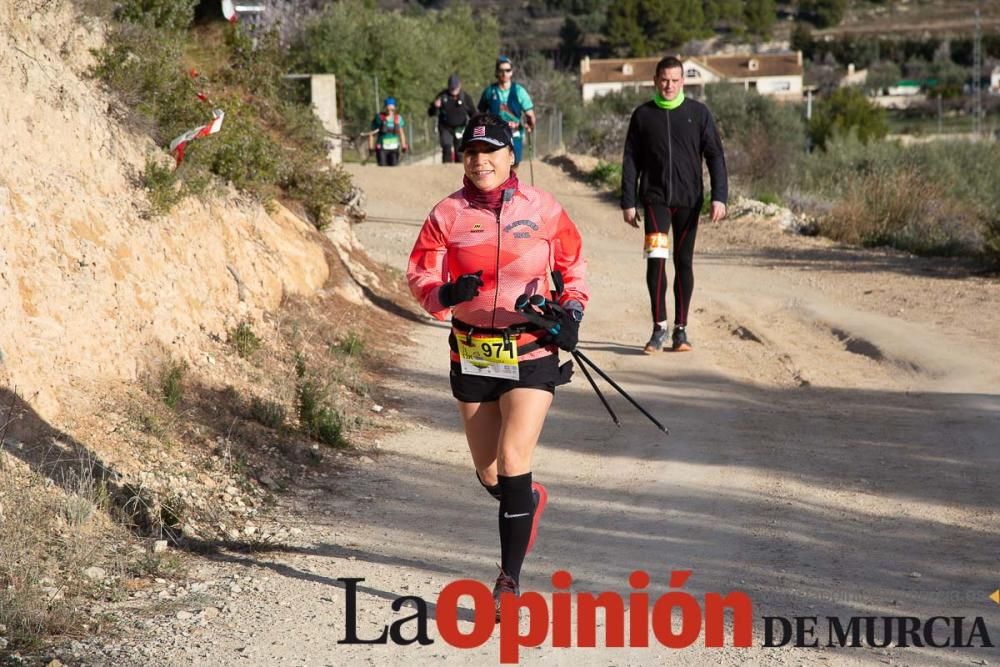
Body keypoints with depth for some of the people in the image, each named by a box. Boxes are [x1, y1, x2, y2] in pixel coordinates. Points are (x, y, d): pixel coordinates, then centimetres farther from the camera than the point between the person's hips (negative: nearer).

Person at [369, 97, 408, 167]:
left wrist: (404, 146, 6)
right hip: (382, 148, -3)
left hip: (394, 148, 3)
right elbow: (372, 134, 0)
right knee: (382, 167, -10)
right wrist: (371, 147, -3)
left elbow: (401, 133, 11)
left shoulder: (398, 118, 4)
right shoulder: (379, 118, -4)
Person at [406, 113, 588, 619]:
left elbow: (573, 266, 11)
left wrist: (571, 312, -6)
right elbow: (418, 275, -2)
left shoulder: (542, 209, -1)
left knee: (513, 462, -14)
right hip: (472, 356, 3)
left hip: (532, 354, -2)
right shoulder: (448, 213, 0)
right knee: (489, 475, 10)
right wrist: (444, 294, -23)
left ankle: (510, 581, -4)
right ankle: (530, 501, 47)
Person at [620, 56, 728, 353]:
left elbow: (715, 156, 1)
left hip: (688, 200, 1)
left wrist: (719, 197, -9)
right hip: (655, 198, 0)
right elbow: (630, 161, 8)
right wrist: (628, 202, 2)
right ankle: (659, 327, -7)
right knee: (655, 259, -13)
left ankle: (681, 329, 12)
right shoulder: (643, 115, 5)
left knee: (684, 262, 5)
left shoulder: (698, 113, 3)